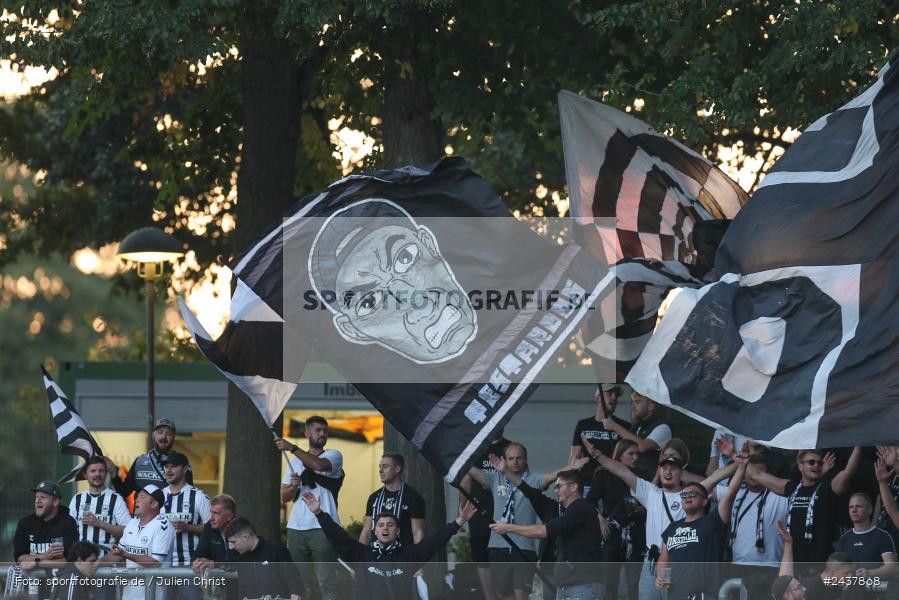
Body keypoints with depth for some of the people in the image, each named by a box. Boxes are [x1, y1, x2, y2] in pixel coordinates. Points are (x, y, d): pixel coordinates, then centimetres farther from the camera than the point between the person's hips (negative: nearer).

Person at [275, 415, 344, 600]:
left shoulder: (333, 456, 7)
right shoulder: (295, 461, 20)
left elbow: (319, 464, -17)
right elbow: (284, 497, 18)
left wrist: (292, 448, -19)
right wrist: (294, 486, -4)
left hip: (323, 529, -4)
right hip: (296, 528, 5)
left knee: (327, 582, -9)